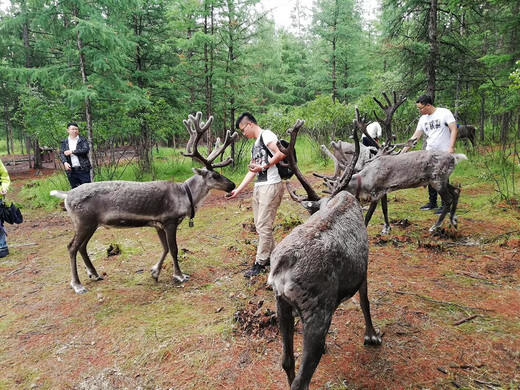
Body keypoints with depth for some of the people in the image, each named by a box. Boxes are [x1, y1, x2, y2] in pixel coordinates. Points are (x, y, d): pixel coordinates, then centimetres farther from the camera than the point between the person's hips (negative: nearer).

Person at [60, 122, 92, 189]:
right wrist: (65, 162, -15)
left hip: (83, 169, -2)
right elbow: (61, 153, 4)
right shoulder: (64, 142, 12)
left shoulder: (83, 140, 5)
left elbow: (86, 150, -10)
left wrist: (72, 151, -12)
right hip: (71, 170, 3)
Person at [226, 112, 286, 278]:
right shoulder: (255, 145, 22)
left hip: (271, 186, -10)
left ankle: (260, 262, 4)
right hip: (258, 188, 10)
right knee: (260, 225, 12)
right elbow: (252, 172, 20)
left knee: (263, 225, -5)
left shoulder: (266, 135, -5)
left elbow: (281, 153, -20)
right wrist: (238, 190, 15)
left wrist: (263, 166, -14)